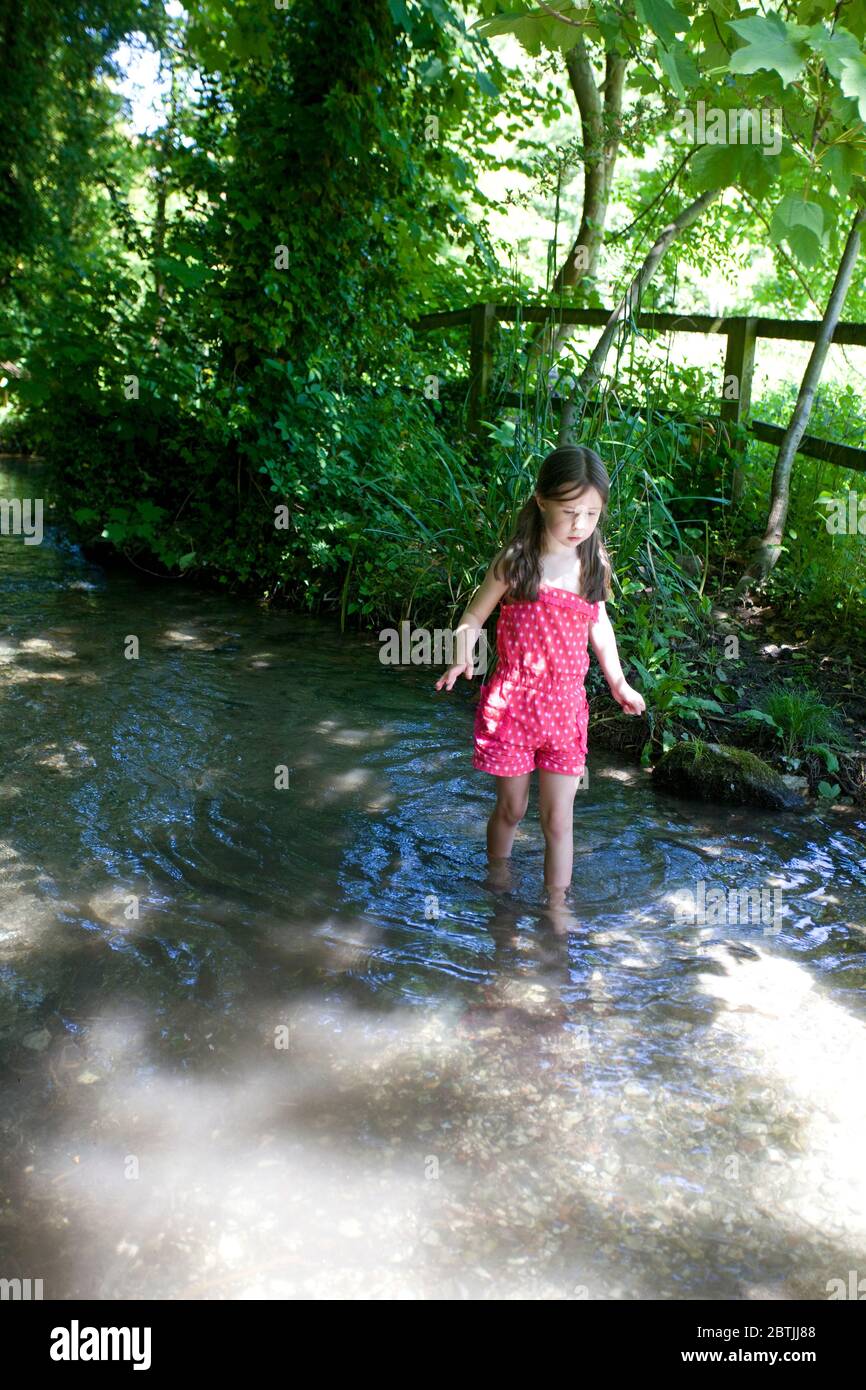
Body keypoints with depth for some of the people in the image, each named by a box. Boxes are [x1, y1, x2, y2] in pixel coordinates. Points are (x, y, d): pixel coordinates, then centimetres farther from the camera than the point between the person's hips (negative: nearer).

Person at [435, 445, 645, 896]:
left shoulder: (594, 564, -1)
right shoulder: (515, 561, -10)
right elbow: (475, 615, -3)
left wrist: (617, 682, 16)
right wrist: (463, 659, -21)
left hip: (564, 707, 2)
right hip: (511, 703, -2)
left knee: (558, 819, 4)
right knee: (510, 809, 14)